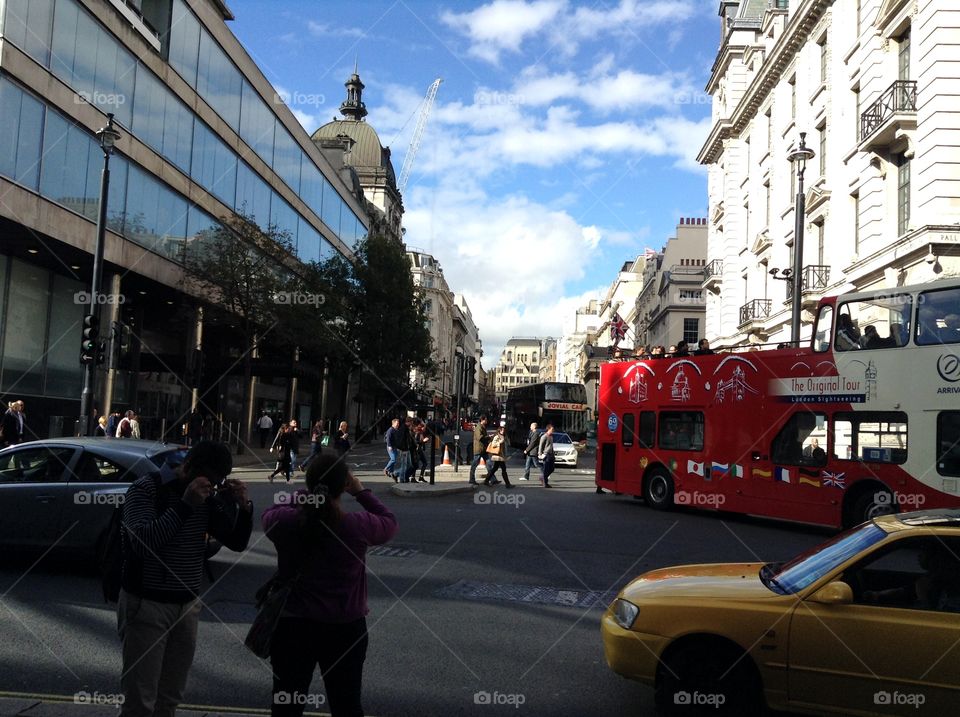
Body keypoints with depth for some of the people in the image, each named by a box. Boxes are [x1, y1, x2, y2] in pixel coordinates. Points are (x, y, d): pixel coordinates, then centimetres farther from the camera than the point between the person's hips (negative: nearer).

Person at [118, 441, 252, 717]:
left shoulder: (207, 497, 4)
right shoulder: (146, 489, -11)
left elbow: (237, 542, 6)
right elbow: (142, 541, -25)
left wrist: (243, 506, -11)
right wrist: (184, 505, -30)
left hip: (188, 605, 5)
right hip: (146, 604, -5)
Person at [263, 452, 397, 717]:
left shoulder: (285, 522, -13)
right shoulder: (359, 525, -16)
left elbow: (269, 514, 11)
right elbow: (390, 522, 5)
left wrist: (306, 495, 9)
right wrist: (361, 492, 10)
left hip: (293, 626, 1)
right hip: (345, 628, -1)